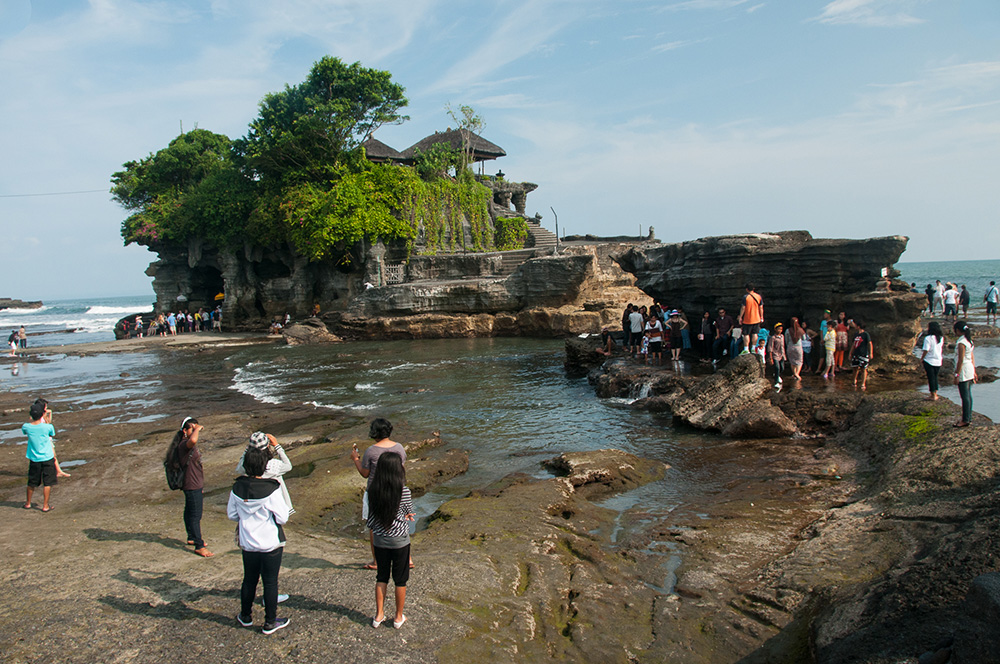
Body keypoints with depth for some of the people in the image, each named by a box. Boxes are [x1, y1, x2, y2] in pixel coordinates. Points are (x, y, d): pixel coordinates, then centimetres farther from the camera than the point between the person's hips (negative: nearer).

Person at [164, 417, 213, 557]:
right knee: (196, 515, -5)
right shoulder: (184, 444, -23)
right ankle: (199, 546, 0)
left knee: (190, 512, 23)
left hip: (196, 484, 10)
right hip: (192, 486, -10)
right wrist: (197, 429, -30)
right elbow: (193, 440, -48)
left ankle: (192, 538, 37)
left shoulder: (188, 445, 11)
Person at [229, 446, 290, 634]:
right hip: (271, 544, -4)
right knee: (270, 583, 9)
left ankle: (246, 616, 37)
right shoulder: (271, 489, -22)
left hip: (247, 543, 4)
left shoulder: (237, 488, -9)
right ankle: (270, 622, 19)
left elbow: (231, 515, 4)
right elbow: (282, 518, -17)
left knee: (249, 580, 21)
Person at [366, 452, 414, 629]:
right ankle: (398, 617, 25)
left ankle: (379, 615, 28)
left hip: (379, 539, 3)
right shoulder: (403, 491, -20)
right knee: (400, 580, 13)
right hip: (399, 540, -3)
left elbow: (371, 519, 1)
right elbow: (409, 511, -4)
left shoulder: (373, 491, -10)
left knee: (382, 577, 19)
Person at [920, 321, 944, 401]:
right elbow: (941, 349, 9)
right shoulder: (941, 338, 0)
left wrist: (921, 358, -6)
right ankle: (935, 394, 23)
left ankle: (933, 395, 10)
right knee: (935, 377, 18)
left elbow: (926, 350, -19)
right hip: (938, 361, 6)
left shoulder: (928, 338, -19)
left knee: (931, 378, 5)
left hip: (929, 361, -5)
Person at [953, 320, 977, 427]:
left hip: (963, 371, -9)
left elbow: (961, 360, -20)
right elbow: (972, 357, 15)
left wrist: (957, 375, -16)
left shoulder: (961, 343, -19)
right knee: (968, 395, 15)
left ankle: (965, 420, 2)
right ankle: (969, 417, 23)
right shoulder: (969, 340, 9)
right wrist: (974, 371, 21)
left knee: (965, 396, -3)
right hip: (970, 370, 9)